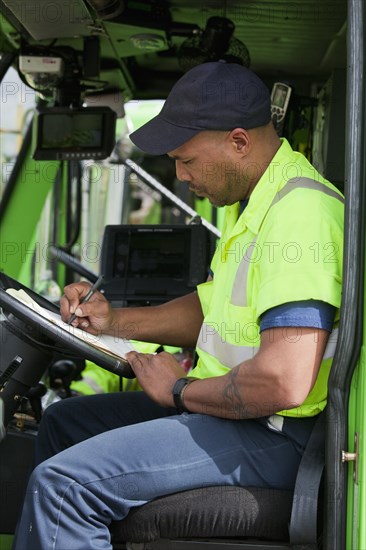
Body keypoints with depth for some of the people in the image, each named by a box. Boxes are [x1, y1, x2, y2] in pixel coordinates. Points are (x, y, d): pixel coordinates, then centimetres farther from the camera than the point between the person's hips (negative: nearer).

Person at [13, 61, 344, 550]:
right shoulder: (252, 202, 12)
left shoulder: (299, 214, -24)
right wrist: (113, 321, 13)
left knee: (62, 482, -20)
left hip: (271, 436, -11)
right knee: (62, 422, 19)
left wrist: (181, 390, -14)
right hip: (227, 406, 11)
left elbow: (284, 383, -31)